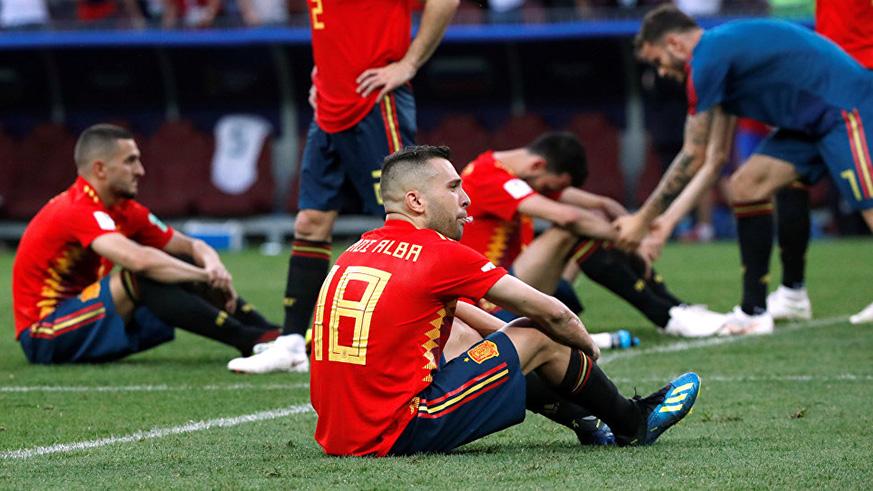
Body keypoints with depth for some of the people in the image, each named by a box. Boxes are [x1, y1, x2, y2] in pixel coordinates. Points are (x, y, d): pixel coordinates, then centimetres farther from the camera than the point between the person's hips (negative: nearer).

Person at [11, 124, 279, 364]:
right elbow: (138, 259, -37)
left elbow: (192, 246, 8)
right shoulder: (79, 211, -22)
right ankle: (250, 341, -32)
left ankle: (271, 335, -14)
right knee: (143, 279, -30)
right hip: (44, 334, -9)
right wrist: (207, 276, -28)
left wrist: (212, 266, -16)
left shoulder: (126, 211, 6)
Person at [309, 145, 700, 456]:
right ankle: (632, 423, 31)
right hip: (395, 437, -8)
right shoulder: (438, 254, -10)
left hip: (336, 433, 8)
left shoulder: (357, 251, 12)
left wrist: (511, 335, 36)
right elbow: (551, 314, 1)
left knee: (460, 331, 29)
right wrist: (589, 348, 20)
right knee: (540, 338, 6)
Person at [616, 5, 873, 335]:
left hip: (846, 110, -10)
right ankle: (754, 312, 9)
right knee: (745, 187, 6)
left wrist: (643, 220, -6)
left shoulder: (707, 57, -15)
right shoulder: (721, 48, 15)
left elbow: (693, 157, -13)